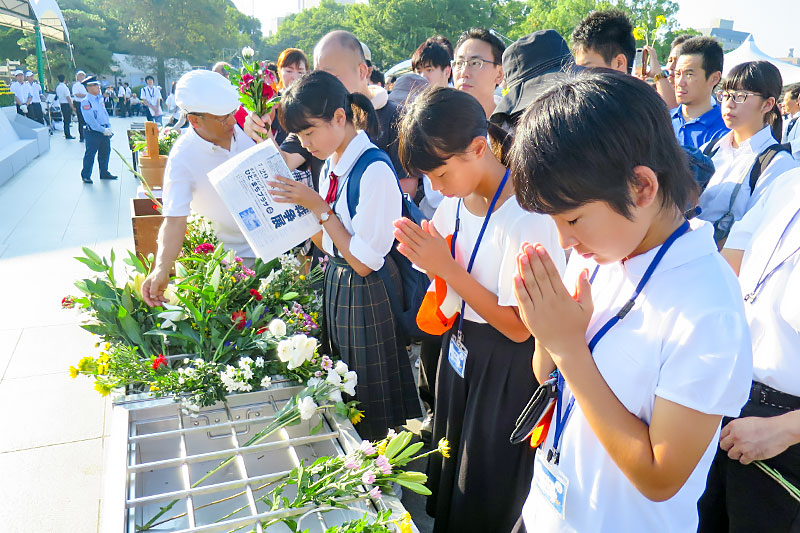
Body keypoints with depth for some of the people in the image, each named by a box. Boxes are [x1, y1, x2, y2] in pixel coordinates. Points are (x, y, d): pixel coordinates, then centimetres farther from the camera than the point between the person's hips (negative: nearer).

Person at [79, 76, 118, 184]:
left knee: (105, 152, 14)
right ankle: (86, 175, 9)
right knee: (90, 154, -1)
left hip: (105, 131, 7)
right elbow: (90, 120, -17)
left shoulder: (100, 99, 13)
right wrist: (103, 130, -19)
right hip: (93, 132, -7)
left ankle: (104, 173, 28)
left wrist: (109, 128, 3)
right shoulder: (86, 102, -11)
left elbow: (105, 114, 16)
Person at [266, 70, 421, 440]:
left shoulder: (375, 172, -24)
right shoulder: (331, 164, 3)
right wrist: (299, 207, -4)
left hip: (367, 292, -9)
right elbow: (328, 244, 9)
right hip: (335, 281, 9)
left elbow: (363, 262, -23)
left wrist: (319, 207, -21)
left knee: (371, 402, 10)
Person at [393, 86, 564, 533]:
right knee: (449, 482, 27)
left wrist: (447, 268, -26)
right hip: (459, 349, 7)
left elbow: (519, 327, -24)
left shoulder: (527, 217, -26)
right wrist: (424, 255, -11)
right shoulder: (456, 200, -3)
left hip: (506, 368, -7)